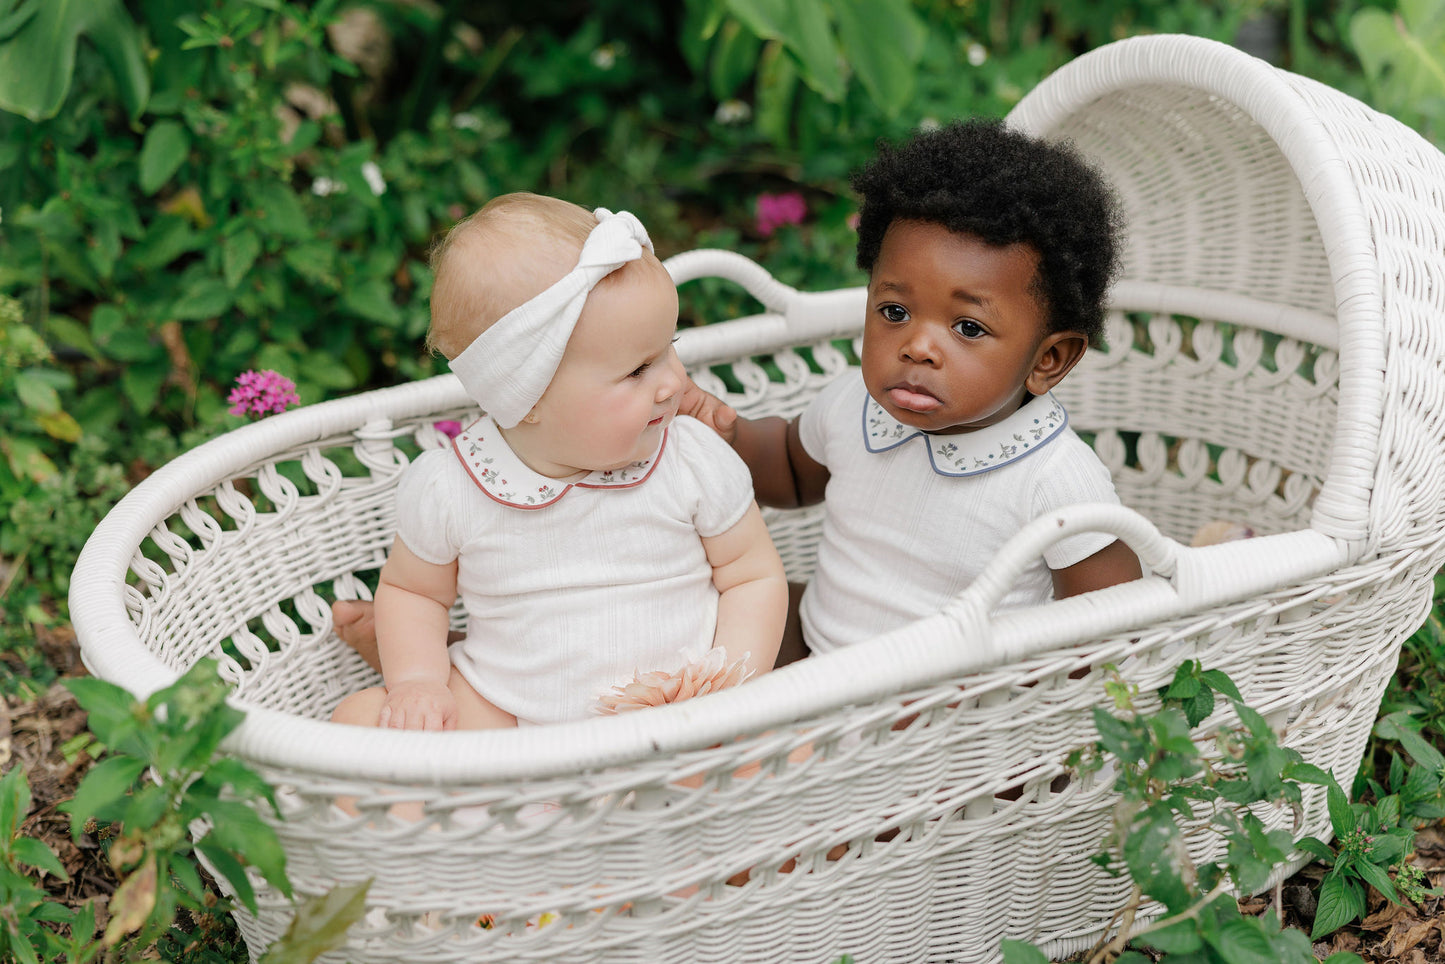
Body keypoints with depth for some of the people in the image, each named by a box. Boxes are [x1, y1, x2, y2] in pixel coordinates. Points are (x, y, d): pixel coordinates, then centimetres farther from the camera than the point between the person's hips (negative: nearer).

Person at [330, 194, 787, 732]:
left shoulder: (697, 462, -8)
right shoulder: (446, 492, -9)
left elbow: (755, 576, 2)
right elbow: (410, 589, 9)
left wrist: (732, 686, -13)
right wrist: (418, 681, -9)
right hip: (502, 714, 1)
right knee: (360, 718, -18)